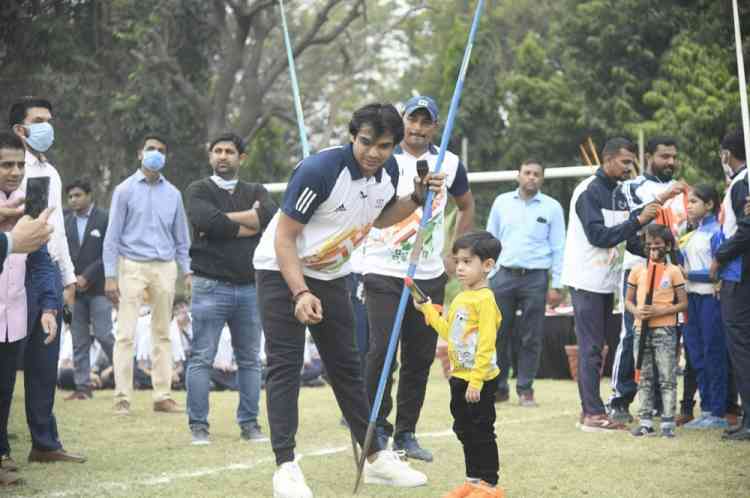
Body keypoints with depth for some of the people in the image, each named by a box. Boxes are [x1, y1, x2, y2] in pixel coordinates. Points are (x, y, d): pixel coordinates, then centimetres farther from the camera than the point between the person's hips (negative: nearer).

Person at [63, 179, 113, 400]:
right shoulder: (66, 222, 12)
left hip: (98, 288, -4)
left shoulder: (104, 220, -3)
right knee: (79, 341, 4)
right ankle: (82, 386, 8)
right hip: (74, 290, 5)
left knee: (103, 335, -10)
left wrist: (87, 277, -12)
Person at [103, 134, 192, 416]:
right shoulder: (125, 190, 1)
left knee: (162, 334, 6)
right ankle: (122, 398, -5)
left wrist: (187, 271, 4)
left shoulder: (172, 194, 11)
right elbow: (112, 235, -1)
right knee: (126, 334, -7)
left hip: (165, 267, 4)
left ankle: (162, 395, 10)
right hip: (133, 266, -3)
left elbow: (181, 237, 15)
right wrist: (110, 276, -8)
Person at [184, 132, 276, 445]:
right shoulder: (199, 191, 5)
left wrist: (225, 220, -13)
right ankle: (198, 425, 1)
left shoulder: (256, 192, 14)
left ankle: (249, 423, 15)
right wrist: (250, 223, -8)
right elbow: (207, 221, -16)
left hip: (250, 287, 4)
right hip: (211, 286, -4)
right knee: (202, 358, -3)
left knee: (250, 360, 8)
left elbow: (271, 216, -9)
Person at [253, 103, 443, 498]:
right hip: (282, 269, -6)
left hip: (331, 275, 7)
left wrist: (416, 198, -2)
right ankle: (286, 466, -14)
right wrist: (301, 293, -32)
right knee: (285, 363, -12)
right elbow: (284, 237, -24)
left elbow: (379, 218, 14)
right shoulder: (319, 170, -29)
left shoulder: (388, 171, -6)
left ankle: (375, 458, 16)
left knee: (346, 365, 10)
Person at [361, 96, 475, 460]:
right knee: (382, 349, -14)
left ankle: (405, 433, 15)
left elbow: (466, 206, 23)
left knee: (421, 355, 5)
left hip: (430, 276, 4)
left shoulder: (449, 164, 7)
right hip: (384, 271, -4)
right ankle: (377, 428, -2)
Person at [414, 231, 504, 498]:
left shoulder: (484, 299, -17)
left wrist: (476, 381, -24)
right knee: (464, 430, 16)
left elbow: (486, 344, -21)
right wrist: (428, 310, 17)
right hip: (459, 377, 9)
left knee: (481, 431, -1)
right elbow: (450, 333, 20)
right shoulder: (460, 298, 12)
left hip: (480, 380, -9)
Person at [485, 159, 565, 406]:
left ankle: (525, 389, 8)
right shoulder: (502, 202, 10)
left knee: (531, 338, 0)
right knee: (498, 335, 1)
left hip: (536, 277, -2)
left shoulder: (552, 207, 4)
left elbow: (559, 248, 5)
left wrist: (556, 286, -1)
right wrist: (486, 275, 8)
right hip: (504, 275, 2)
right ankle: (498, 387, 10)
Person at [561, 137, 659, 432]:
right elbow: (598, 236, -19)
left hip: (607, 281, 8)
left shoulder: (619, 194, 14)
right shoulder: (589, 192, -12)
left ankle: (589, 413, 11)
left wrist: (645, 217, -3)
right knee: (590, 348, -8)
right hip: (587, 281, -8)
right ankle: (593, 414, -8)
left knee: (595, 347, 9)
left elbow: (623, 234, 13)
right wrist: (638, 221, -21)